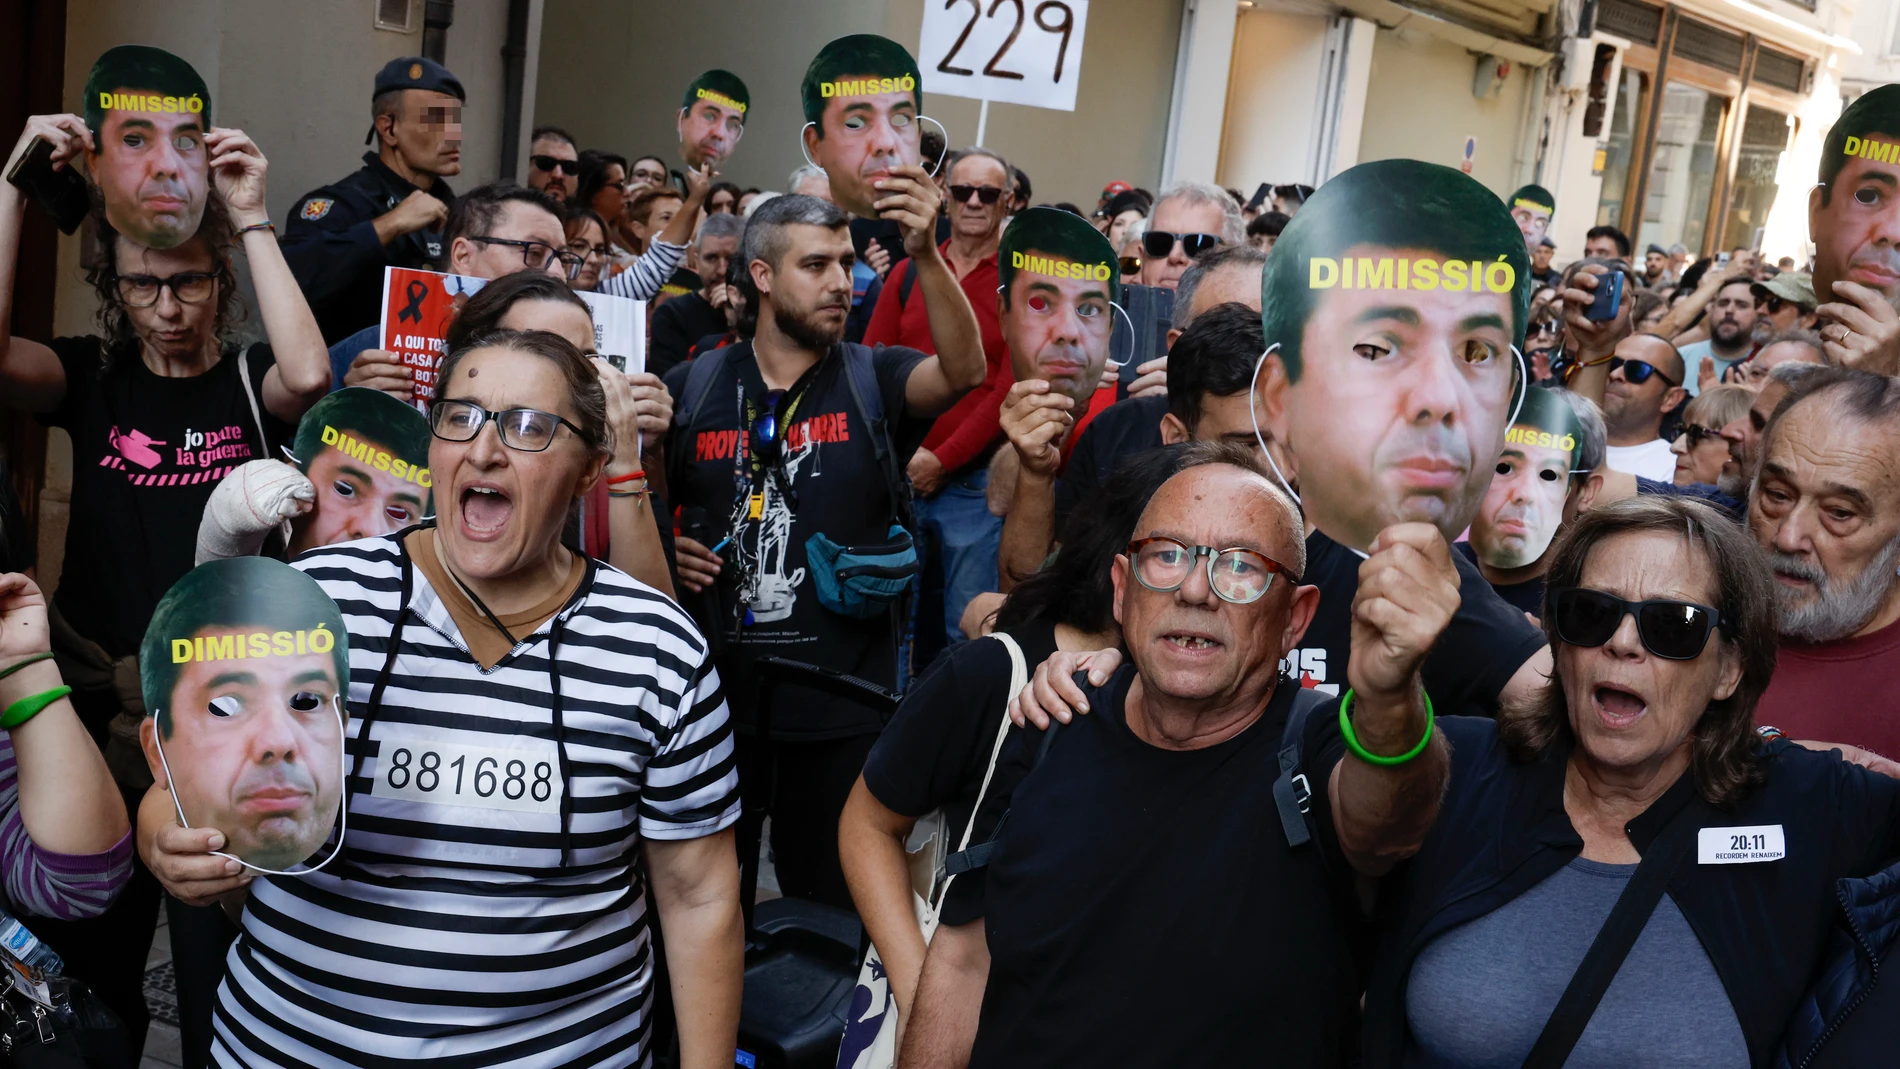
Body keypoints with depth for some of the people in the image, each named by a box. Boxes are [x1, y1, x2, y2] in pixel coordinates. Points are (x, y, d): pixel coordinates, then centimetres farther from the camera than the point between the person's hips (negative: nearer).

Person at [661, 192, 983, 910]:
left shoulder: (873, 381, -2)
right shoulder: (691, 389, 2)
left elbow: (964, 372, -22)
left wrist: (926, 255, -35)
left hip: (841, 710, -1)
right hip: (714, 693, 1)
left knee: (831, 913, 13)